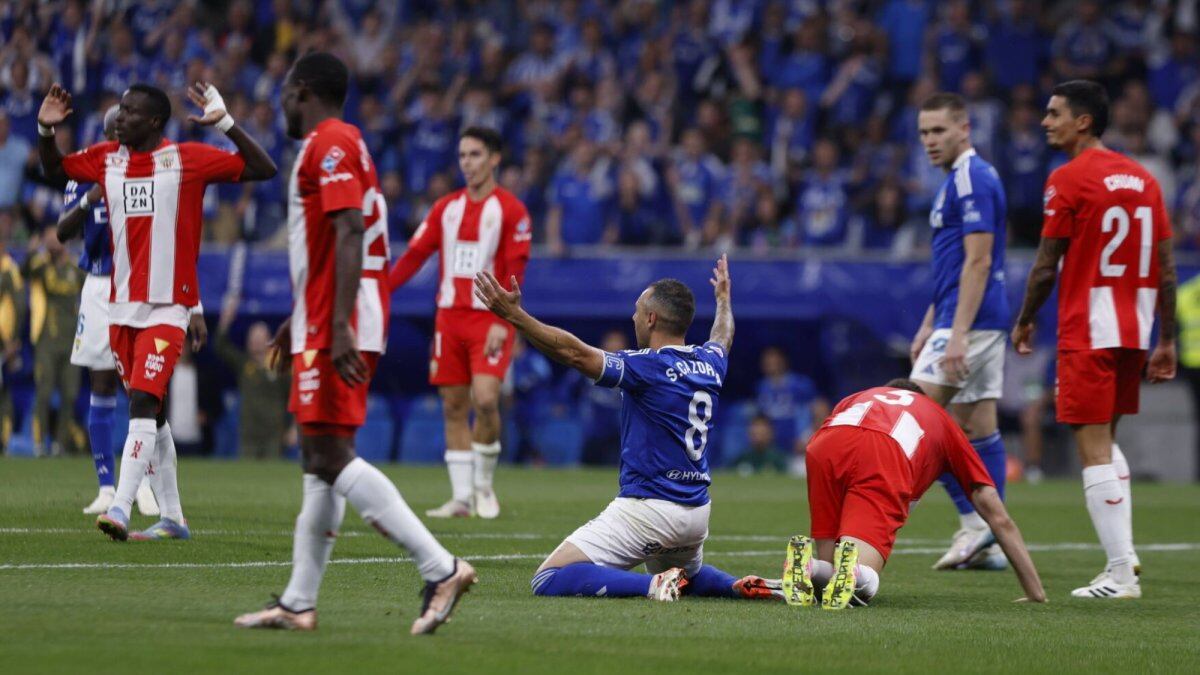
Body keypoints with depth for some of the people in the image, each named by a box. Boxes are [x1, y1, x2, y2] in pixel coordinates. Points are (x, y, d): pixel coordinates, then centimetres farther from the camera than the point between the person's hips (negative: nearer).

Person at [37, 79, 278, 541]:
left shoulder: (187, 159, -6)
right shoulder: (106, 159, 8)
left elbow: (262, 170, -7)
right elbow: (53, 169, 23)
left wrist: (225, 124, -16)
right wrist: (46, 129, 5)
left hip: (168, 307, -6)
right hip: (122, 306, 6)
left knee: (143, 403, -17)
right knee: (151, 414, 11)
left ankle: (120, 510, -25)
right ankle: (172, 518, 18)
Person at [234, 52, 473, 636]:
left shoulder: (328, 145, -10)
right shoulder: (343, 144, 22)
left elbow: (349, 234, -21)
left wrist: (339, 325, -28)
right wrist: (301, 319, 34)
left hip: (336, 329, -11)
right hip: (328, 325, 11)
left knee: (328, 455, -15)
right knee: (320, 461, 10)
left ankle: (441, 568, -22)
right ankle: (298, 603, 12)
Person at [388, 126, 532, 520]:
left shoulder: (510, 210, -2)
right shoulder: (446, 208, 12)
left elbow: (515, 270, -8)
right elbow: (414, 255, 9)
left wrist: (502, 322, -18)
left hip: (489, 320, -5)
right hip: (449, 317, 5)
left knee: (485, 399, -18)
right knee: (454, 407, 3)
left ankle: (484, 485, 1)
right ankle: (462, 498, 7)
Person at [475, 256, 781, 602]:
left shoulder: (648, 366, -15)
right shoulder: (709, 364, 8)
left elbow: (574, 352, -23)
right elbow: (723, 337, 33)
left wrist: (514, 315, -24)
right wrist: (723, 297, 54)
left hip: (648, 506, -8)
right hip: (697, 512, 8)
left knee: (548, 581, -11)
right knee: (689, 575, 38)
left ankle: (652, 586, -23)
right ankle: (738, 586, 8)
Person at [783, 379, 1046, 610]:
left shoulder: (854, 399, 45)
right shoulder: (941, 420, 39)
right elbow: (999, 519, 36)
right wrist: (1037, 595, 39)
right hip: (887, 461, -3)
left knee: (828, 571, 13)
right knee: (861, 588, -4)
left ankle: (805, 563, -21)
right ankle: (851, 567, -38)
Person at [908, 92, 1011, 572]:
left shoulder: (972, 180, -14)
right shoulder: (963, 179, 18)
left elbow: (977, 262, -20)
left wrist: (957, 333, -24)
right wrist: (929, 326, 25)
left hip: (970, 322, -10)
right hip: (986, 323, 10)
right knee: (978, 428, 8)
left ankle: (974, 522, -11)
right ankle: (989, 543, 8)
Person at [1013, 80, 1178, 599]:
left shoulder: (1068, 179, -9)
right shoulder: (1142, 179, 11)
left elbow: (1047, 266, -8)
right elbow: (1165, 268, 10)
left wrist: (1025, 322, 7)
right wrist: (1166, 342, 14)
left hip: (1087, 332, -7)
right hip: (1134, 331, 7)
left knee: (1093, 448, -5)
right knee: (1105, 441, 22)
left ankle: (1120, 573, -9)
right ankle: (1123, 551, 13)